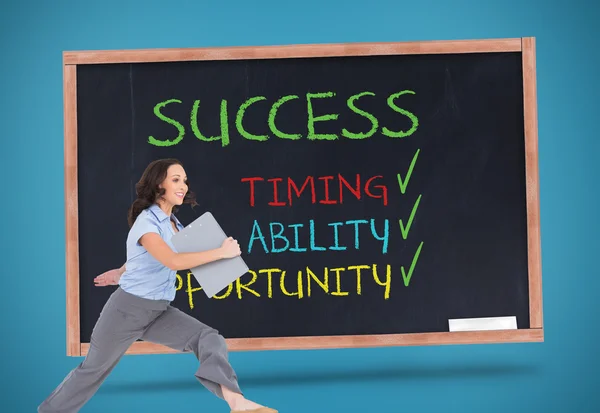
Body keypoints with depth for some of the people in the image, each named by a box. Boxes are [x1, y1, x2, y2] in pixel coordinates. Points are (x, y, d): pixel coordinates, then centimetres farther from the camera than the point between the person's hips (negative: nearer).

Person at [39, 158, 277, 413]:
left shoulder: (173, 223, 6)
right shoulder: (146, 222, -19)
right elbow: (174, 261, -34)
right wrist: (222, 252, -30)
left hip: (159, 311, 7)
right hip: (128, 308, -6)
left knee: (209, 339, -18)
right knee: (92, 369, 9)